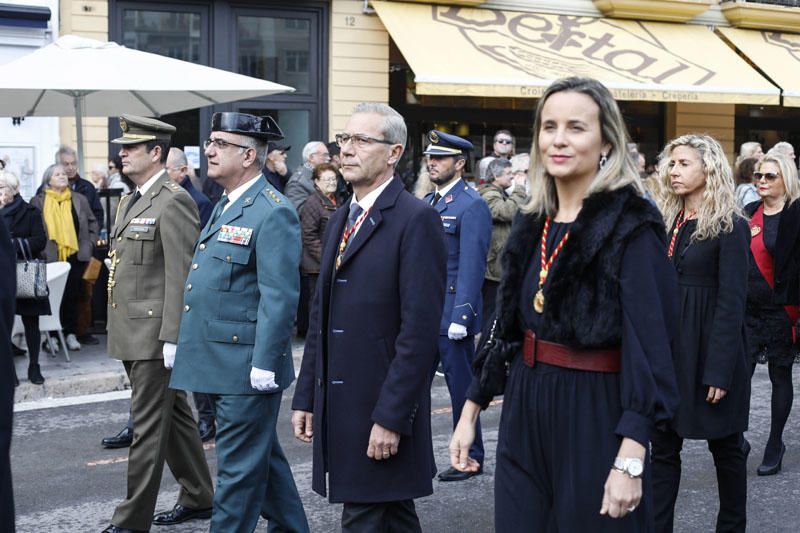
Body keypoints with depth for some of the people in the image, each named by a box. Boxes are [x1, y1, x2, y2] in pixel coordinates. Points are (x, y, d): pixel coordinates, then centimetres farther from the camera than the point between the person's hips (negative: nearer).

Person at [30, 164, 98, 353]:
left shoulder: (79, 199, 9)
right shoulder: (38, 202, 2)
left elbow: (92, 222, 15)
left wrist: (90, 243, 7)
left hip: (75, 255, 2)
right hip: (50, 258, -2)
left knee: (72, 295, 4)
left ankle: (71, 334, 11)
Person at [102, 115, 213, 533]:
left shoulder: (173, 201, -13)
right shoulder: (131, 201, 16)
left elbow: (180, 275, -18)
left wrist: (172, 337, -21)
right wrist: (117, 331, 19)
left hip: (154, 336, -10)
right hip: (131, 335, 10)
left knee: (148, 428, -3)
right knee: (174, 418, 17)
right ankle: (198, 499, 29)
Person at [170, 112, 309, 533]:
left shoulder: (273, 213, -15)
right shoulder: (225, 206, 15)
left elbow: (279, 298, -20)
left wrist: (264, 365, -22)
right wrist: (185, 346, 21)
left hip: (246, 367, -10)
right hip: (220, 365, 10)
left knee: (239, 467, 0)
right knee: (264, 458, 19)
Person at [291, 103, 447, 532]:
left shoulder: (416, 219, -12)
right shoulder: (340, 220, 15)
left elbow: (420, 329, -18)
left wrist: (391, 417, -20)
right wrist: (306, 397, 14)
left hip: (383, 409, -8)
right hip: (338, 405, 8)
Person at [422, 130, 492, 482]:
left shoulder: (472, 206, -10)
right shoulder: (426, 203, 14)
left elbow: (471, 266, -15)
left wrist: (460, 316, -19)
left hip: (451, 314, -7)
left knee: (461, 387, 4)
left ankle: (470, 458, 16)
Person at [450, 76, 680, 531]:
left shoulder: (631, 227, -13)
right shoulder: (532, 224, 8)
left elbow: (649, 344, -18)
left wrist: (630, 460, -26)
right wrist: (471, 411, 13)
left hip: (594, 418, -6)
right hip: (523, 412, 6)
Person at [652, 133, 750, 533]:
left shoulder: (729, 227, -10)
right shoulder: (669, 221, 9)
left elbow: (732, 302, -14)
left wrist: (720, 370, -18)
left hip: (710, 347, -6)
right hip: (668, 346, 6)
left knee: (725, 446, 9)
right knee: (663, 445, 6)